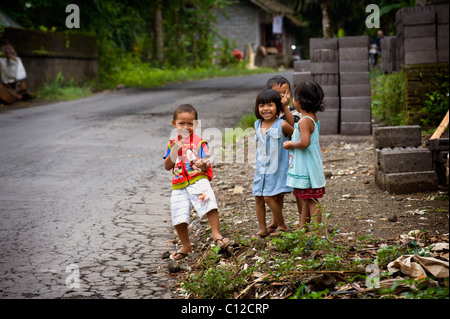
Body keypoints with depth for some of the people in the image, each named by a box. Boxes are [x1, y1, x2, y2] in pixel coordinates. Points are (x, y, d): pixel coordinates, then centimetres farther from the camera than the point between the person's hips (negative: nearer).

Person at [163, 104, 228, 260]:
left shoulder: (199, 142, 0)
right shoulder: (173, 144, 10)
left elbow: (207, 165, -3)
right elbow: (167, 166, 4)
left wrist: (203, 165, -27)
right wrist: (174, 151, -11)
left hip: (198, 181, -3)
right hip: (179, 186, 3)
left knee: (210, 205, -26)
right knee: (178, 218, 2)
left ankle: (216, 234, -13)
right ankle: (186, 246, 20)